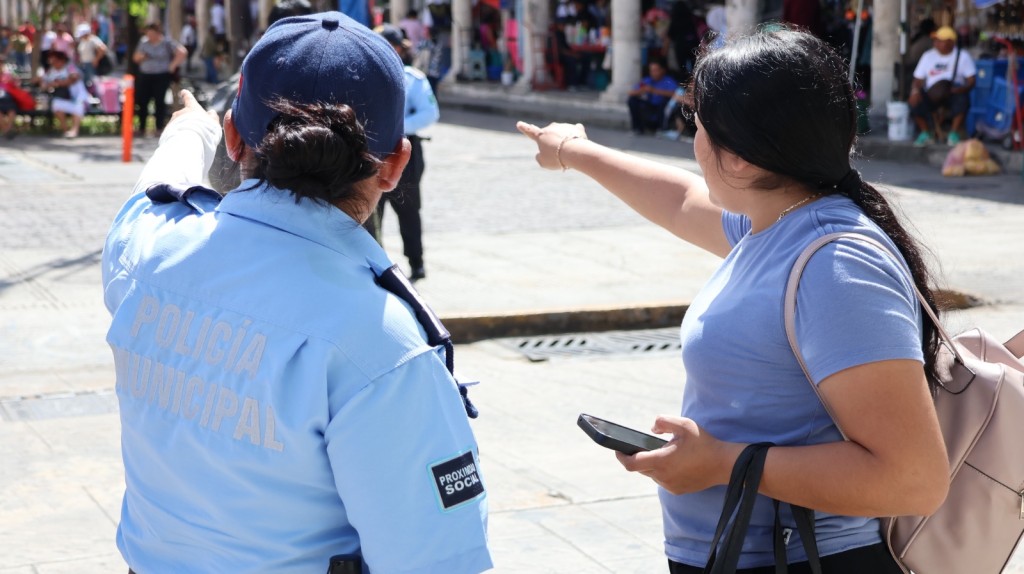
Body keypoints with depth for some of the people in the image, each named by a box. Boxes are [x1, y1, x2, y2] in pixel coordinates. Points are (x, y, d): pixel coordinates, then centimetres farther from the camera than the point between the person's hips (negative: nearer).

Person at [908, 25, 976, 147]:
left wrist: (959, 89, -23)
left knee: (962, 99, -36)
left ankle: (954, 134, -18)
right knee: (915, 101, -29)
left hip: (954, 92, -2)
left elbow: (971, 81, -1)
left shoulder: (962, 56, 6)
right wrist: (915, 91, -15)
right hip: (931, 94, 2)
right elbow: (918, 80, 9)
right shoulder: (928, 56, 13)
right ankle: (925, 133, -10)